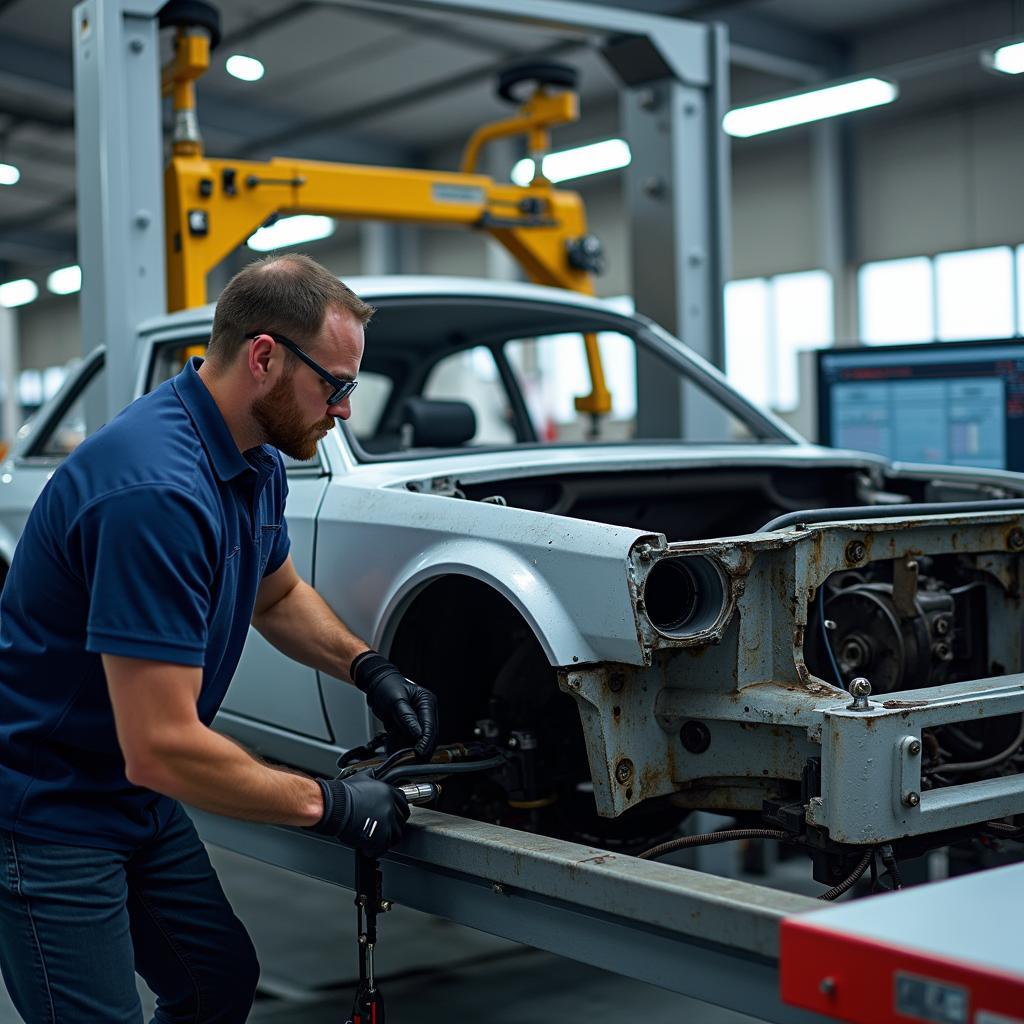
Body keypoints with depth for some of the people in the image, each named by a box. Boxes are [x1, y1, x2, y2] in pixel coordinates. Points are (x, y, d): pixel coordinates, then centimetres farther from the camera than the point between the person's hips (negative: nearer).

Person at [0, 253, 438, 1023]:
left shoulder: (256, 463, 1)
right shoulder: (156, 491, -31)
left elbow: (279, 596, 21)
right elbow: (160, 749, -31)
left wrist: (369, 669, 2)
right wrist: (328, 805, -19)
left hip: (137, 799, 10)